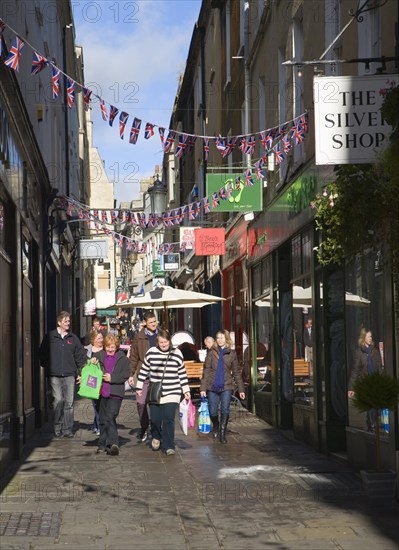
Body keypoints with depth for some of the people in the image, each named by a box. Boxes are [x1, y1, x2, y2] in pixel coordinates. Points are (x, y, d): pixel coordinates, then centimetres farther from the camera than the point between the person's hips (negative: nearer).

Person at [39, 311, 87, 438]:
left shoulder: (73, 338, 13)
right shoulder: (50, 337, 7)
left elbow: (81, 356, 15)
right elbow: (42, 354, 12)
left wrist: (81, 369, 6)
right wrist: (47, 367, 9)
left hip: (69, 375, 2)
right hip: (54, 375, -2)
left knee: (69, 402, -2)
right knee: (58, 401, -9)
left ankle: (67, 429, 3)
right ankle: (57, 428, 0)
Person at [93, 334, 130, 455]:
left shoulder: (122, 358, 4)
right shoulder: (98, 356, 11)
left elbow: (126, 374, -2)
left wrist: (112, 378, -12)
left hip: (115, 393, -3)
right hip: (101, 392, 4)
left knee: (110, 417, -17)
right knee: (103, 419, 10)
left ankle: (112, 444, -20)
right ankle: (103, 445, 19)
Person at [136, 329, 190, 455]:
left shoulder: (177, 353, 1)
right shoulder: (151, 353, 1)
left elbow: (182, 373, 8)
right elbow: (144, 370, 11)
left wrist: (186, 390, 7)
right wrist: (139, 387, 12)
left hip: (172, 393, -1)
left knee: (169, 419, -10)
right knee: (155, 419, 2)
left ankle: (168, 446, -1)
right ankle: (156, 437, 33)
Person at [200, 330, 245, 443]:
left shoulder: (232, 354, 6)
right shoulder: (212, 353, 4)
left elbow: (236, 372, 9)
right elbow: (206, 371, 2)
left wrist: (241, 389, 6)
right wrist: (203, 388, -5)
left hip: (226, 387, 0)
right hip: (213, 387, 0)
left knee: (225, 411, -8)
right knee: (213, 412, 2)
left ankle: (222, 433, 6)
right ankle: (216, 426, 33)